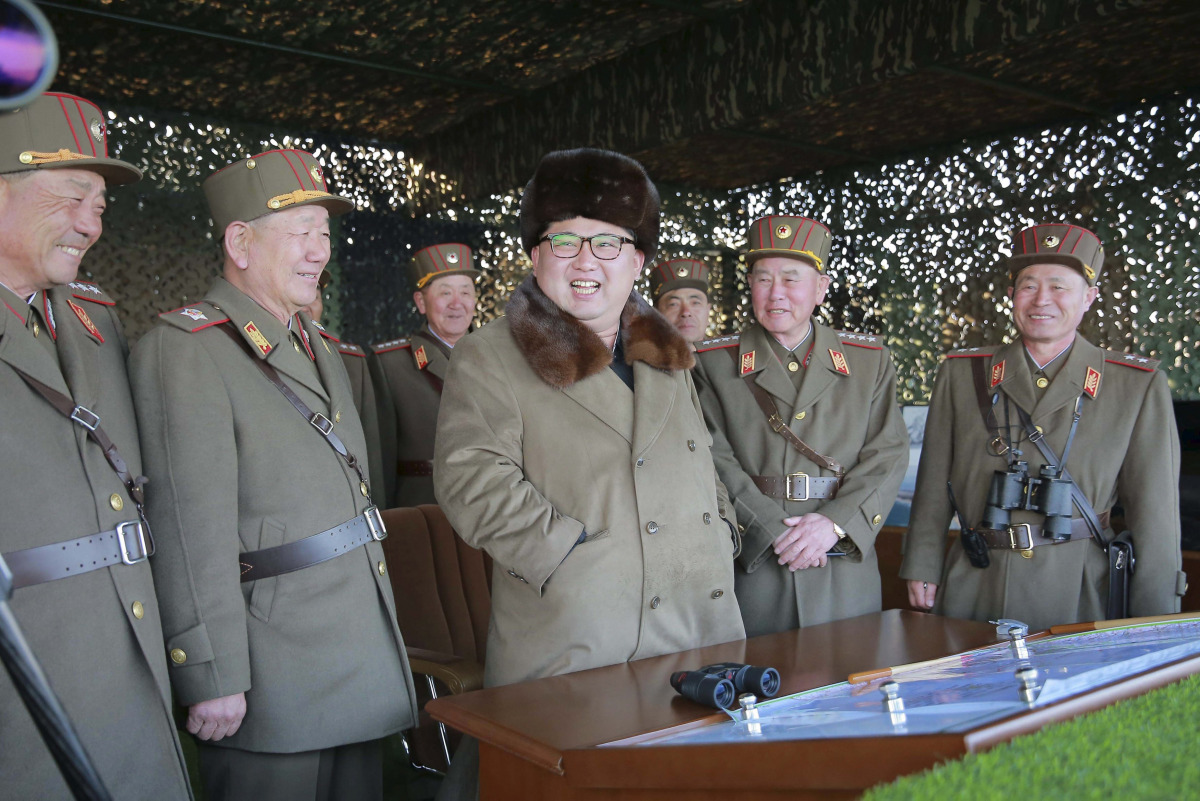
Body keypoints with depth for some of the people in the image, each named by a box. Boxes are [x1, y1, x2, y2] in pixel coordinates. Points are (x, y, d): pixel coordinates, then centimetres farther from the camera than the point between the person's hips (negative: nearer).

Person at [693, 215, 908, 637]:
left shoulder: (870, 359, 9)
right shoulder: (712, 362, 3)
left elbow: (889, 453, 2)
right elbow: (715, 462, -6)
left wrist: (836, 522, -13)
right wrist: (773, 532, -16)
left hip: (846, 570, 2)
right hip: (751, 570, -2)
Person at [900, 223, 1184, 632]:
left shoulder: (1139, 386, 1)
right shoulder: (961, 373, 5)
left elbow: (1154, 510, -1)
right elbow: (934, 483, 8)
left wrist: (1152, 629, -2)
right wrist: (922, 566, 6)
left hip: (1075, 595, -1)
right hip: (972, 588, 2)